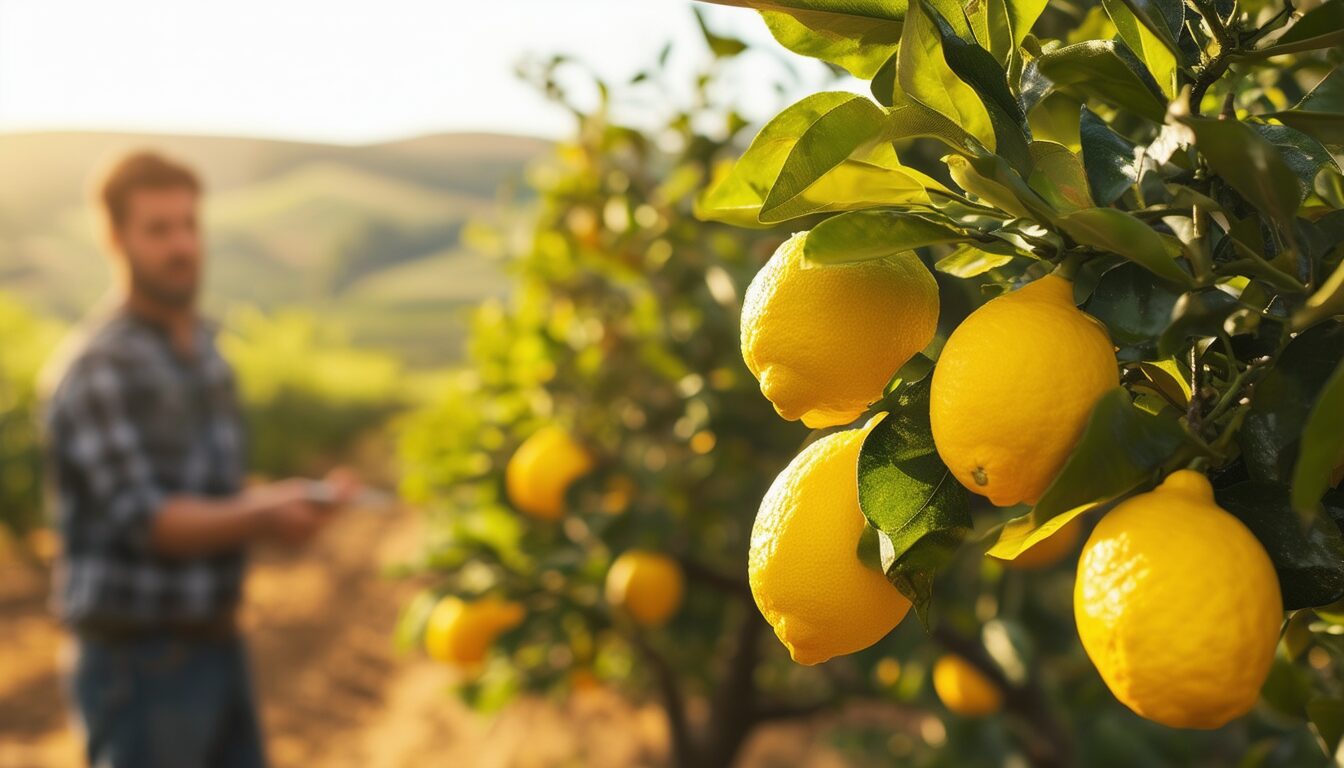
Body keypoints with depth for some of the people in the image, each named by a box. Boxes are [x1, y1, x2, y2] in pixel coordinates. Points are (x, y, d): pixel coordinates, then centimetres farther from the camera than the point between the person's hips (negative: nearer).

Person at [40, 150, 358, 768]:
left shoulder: (201, 344, 11)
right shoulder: (97, 369, -15)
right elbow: (145, 521, -22)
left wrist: (295, 497, 0)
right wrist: (262, 518, -36)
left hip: (216, 646, 8)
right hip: (138, 662, -8)